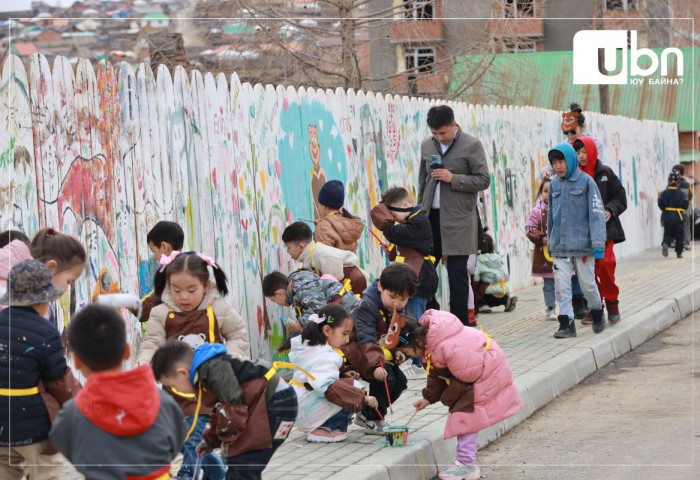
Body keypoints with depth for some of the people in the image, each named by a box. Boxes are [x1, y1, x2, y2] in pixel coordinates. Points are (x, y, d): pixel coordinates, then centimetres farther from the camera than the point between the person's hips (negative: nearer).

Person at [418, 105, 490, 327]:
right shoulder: (427, 145, 11)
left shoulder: (471, 145, -4)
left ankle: (460, 323, 3)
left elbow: (483, 180, -6)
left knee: (457, 273, -3)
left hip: (458, 219, -5)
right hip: (431, 216, 5)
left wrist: (453, 179, -17)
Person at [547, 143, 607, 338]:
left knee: (587, 283, 6)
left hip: (582, 243, -4)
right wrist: (550, 243, 20)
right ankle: (566, 323, -2)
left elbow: (596, 212, -8)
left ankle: (597, 312, 30)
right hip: (560, 246, 4)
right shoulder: (555, 184, 9)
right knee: (561, 284, -5)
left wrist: (598, 242, -14)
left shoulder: (585, 181, -5)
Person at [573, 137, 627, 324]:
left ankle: (612, 303, 5)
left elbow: (620, 197, 5)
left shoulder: (605, 173, 3)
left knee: (605, 264, -13)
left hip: (604, 227, -2)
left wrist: (610, 211, -10)